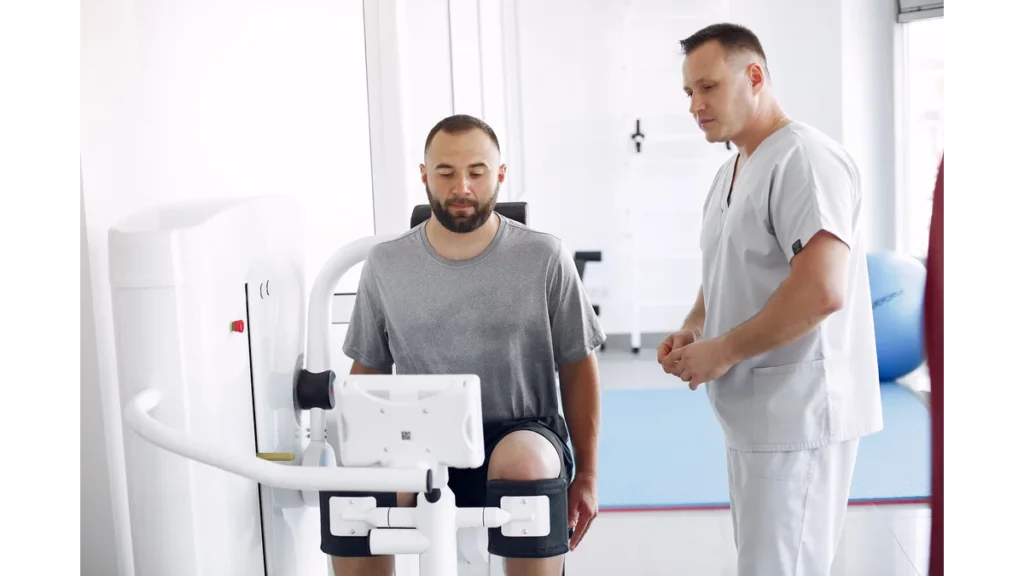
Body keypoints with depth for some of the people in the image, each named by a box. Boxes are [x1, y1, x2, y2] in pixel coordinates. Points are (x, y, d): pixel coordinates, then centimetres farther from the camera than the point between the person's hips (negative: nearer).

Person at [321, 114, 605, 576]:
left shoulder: (544, 257, -3)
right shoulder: (385, 264, 3)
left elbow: (577, 368, 3)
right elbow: (368, 370, 13)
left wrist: (587, 474, 2)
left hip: (521, 434, -1)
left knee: (526, 465, -37)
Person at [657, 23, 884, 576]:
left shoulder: (803, 159, -16)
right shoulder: (728, 172, 14)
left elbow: (823, 292, -26)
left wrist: (722, 352, -19)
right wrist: (692, 327, 6)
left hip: (796, 413, -9)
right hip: (753, 410, 9)